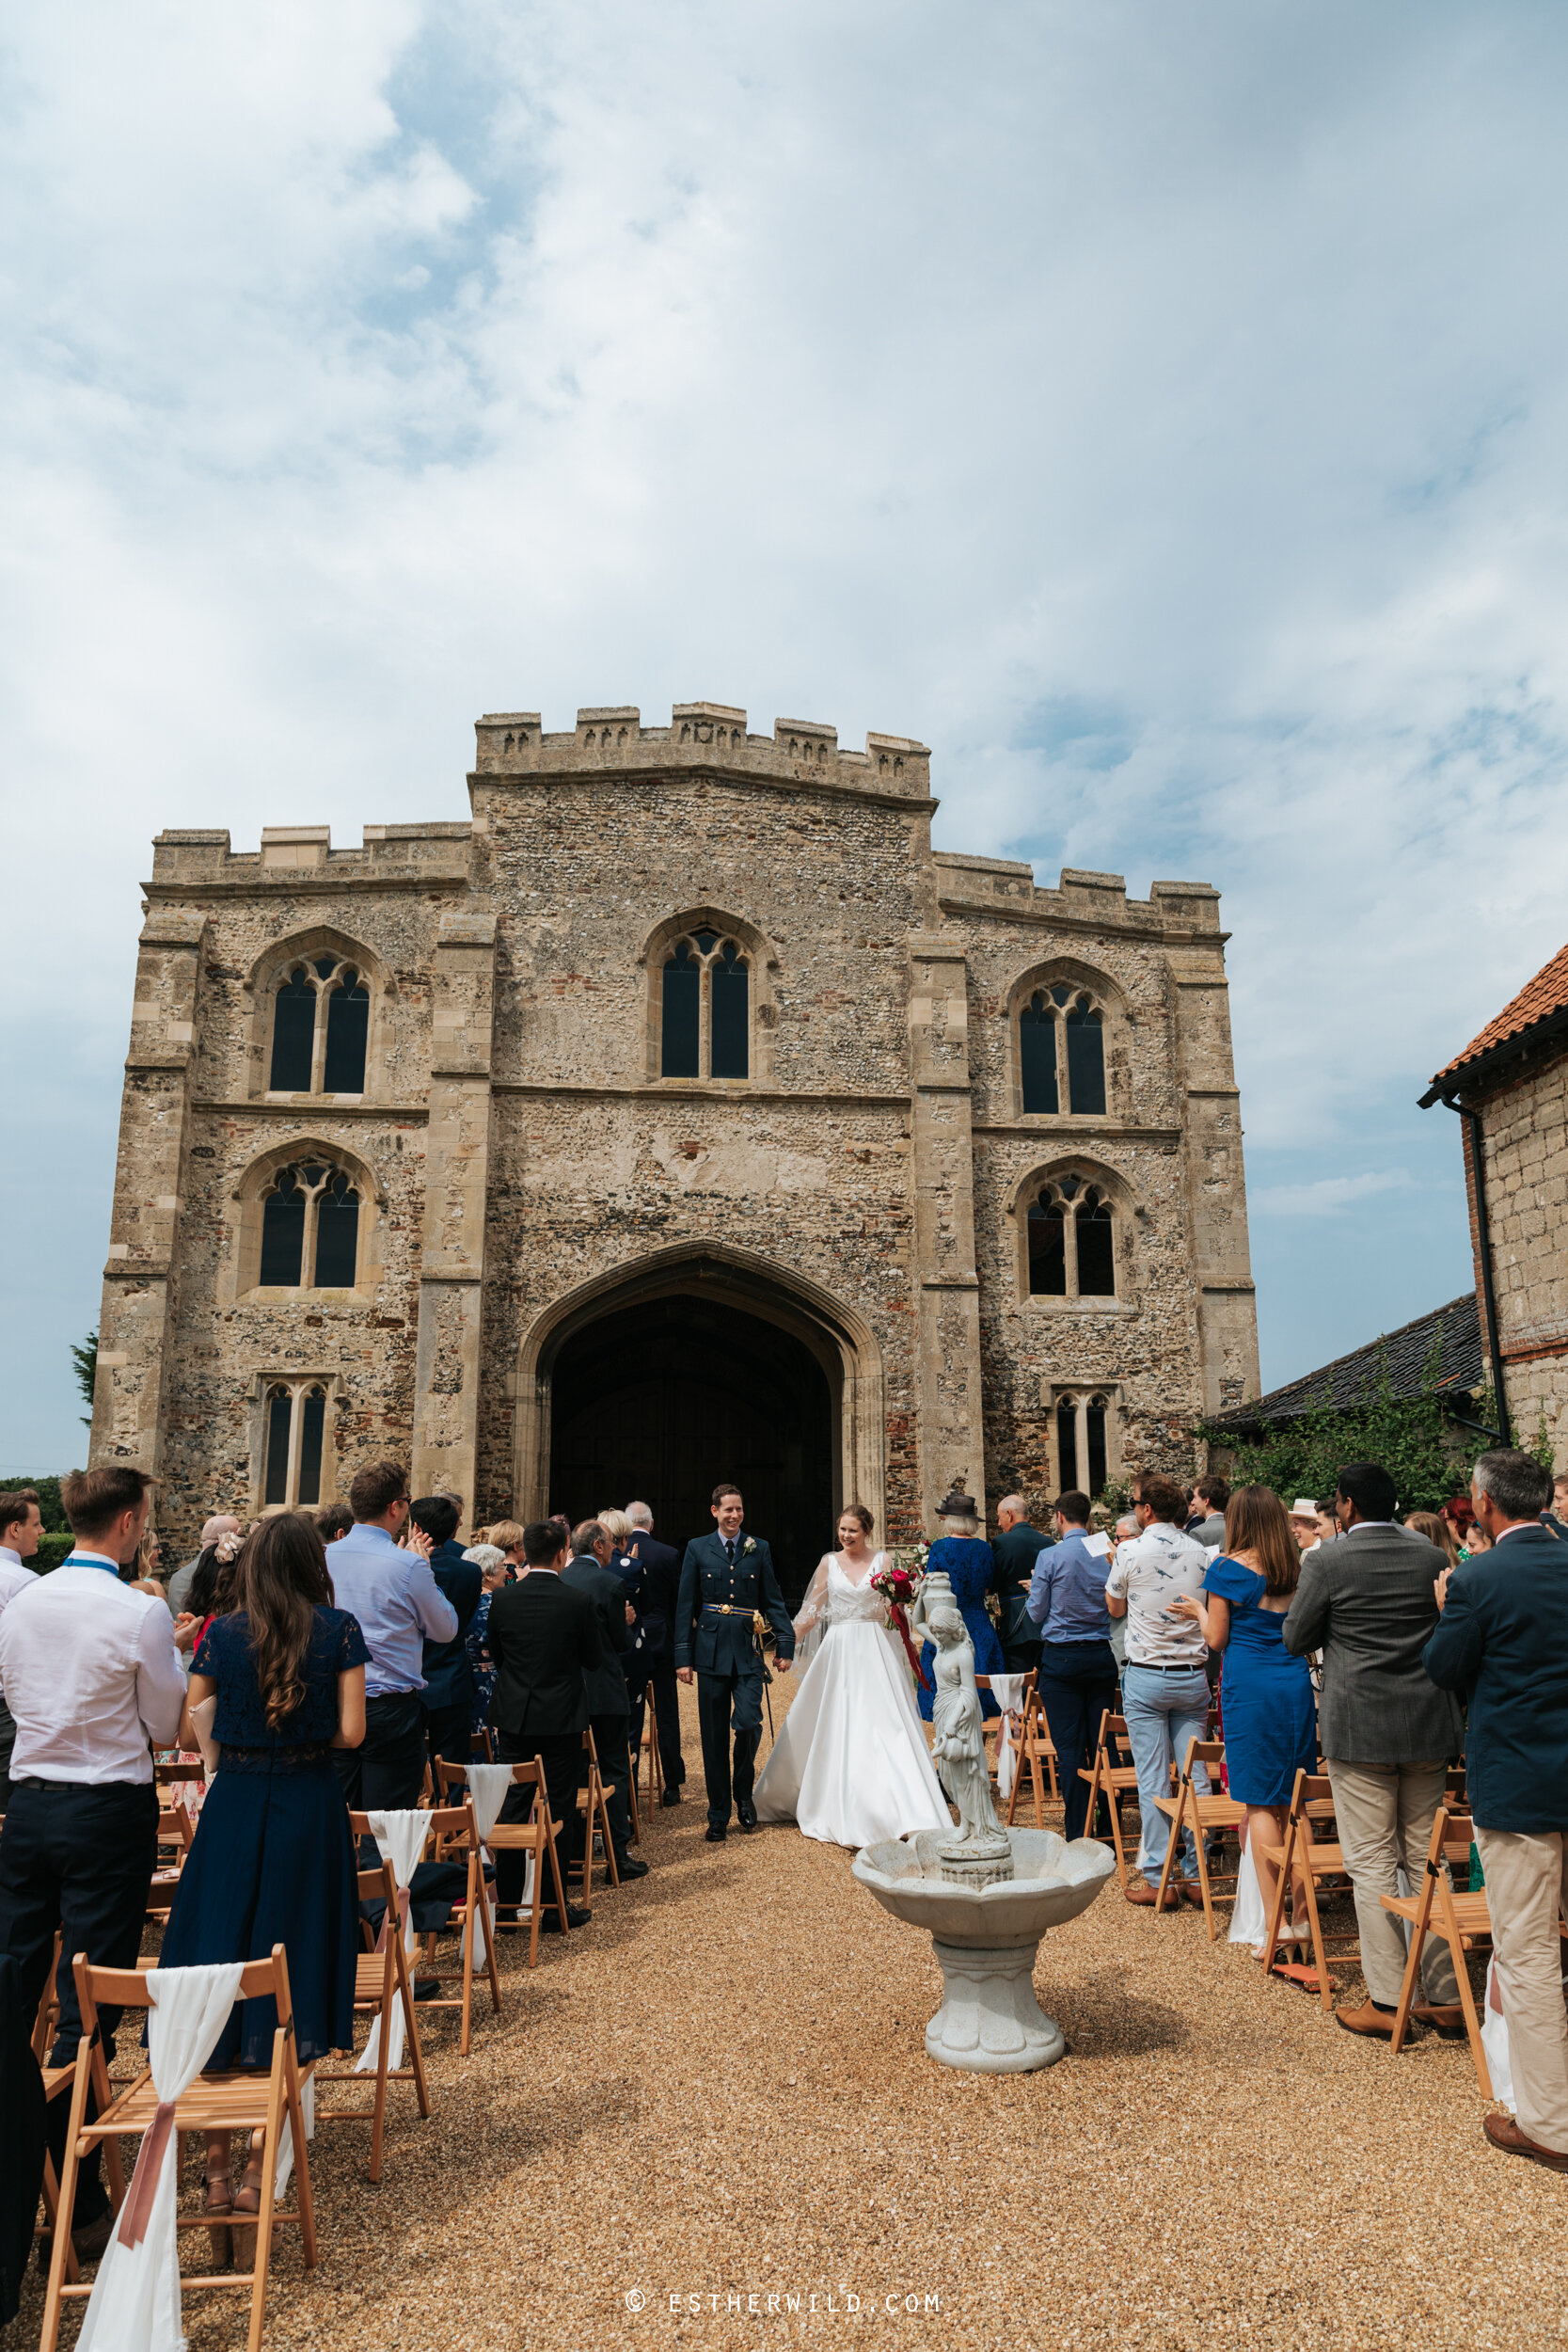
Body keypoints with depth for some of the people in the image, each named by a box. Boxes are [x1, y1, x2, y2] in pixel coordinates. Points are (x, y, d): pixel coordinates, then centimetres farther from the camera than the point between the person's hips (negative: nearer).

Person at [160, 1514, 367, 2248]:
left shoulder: (222, 1633, -3)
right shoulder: (339, 1630, -6)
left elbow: (188, 1732, -1)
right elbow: (351, 1731, -8)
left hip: (234, 1805, 1)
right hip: (309, 1808, -1)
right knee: (291, 1972, 9)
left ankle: (216, 2168, 17)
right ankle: (263, 2169, 15)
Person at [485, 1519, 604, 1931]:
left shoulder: (502, 1598, -6)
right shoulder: (578, 1602, -14)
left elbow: (495, 1654, 6)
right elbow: (594, 1661, -2)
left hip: (513, 1716, 3)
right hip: (561, 1719, -3)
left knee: (513, 1808, 12)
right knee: (558, 1809, 6)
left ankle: (508, 1902, 19)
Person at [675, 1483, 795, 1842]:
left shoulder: (759, 1549, 7)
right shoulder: (697, 1549, 4)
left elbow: (773, 1601, 9)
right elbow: (685, 1606, 3)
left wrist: (786, 1644, 1)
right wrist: (683, 1657, -2)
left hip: (748, 1652, 0)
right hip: (711, 1652, 0)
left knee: (748, 1723, -12)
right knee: (714, 1738, 5)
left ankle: (743, 1791, 16)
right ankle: (718, 1816, 18)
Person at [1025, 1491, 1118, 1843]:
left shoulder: (1050, 1556, -11)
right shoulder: (1107, 1554, -1)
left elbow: (1036, 1613, -5)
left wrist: (1035, 1590, 14)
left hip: (1061, 1657, -3)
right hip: (1102, 1656, 4)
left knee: (1069, 1748, 1)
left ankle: (1077, 1832, 3)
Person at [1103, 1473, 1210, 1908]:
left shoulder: (1131, 1553, -10)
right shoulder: (1199, 1553, 1)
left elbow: (1115, 1608, 7)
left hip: (1146, 1676, -4)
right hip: (1193, 1676, 4)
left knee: (1153, 1778, 0)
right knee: (1195, 1775, 7)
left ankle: (1156, 1877, 4)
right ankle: (1196, 1875, 12)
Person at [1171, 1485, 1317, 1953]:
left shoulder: (1227, 1568, -7)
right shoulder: (1297, 1569, 7)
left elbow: (1216, 1639, -4)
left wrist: (1198, 1611, 14)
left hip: (1250, 1687, -5)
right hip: (1296, 1686, 5)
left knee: (1260, 1804, 1)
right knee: (1295, 1802, 10)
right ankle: (1302, 1918, 13)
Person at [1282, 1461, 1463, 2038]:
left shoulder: (1327, 1562, -11)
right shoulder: (1432, 1555, 2)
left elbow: (1295, 1639, -3)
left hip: (1360, 1729, -5)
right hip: (1430, 1728, 5)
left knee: (1371, 1864, 3)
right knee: (1425, 1857, 14)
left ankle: (1386, 2002, 7)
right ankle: (1445, 1997, 19)